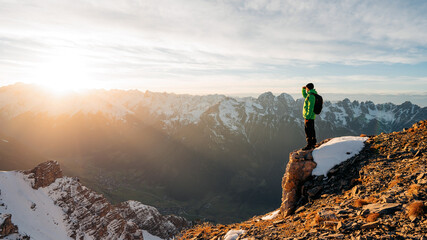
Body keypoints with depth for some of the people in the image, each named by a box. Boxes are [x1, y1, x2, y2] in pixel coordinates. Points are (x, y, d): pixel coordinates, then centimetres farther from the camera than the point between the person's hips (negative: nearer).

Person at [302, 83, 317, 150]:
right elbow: (304, 95, 32)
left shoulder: (311, 96, -19)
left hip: (309, 116, -10)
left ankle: (309, 145, -5)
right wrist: (303, 89, 18)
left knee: (308, 130, -7)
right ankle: (313, 144, 25)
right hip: (311, 116, 10)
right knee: (311, 130, 16)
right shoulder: (312, 94, 12)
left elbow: (310, 107, -24)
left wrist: (308, 116, -25)